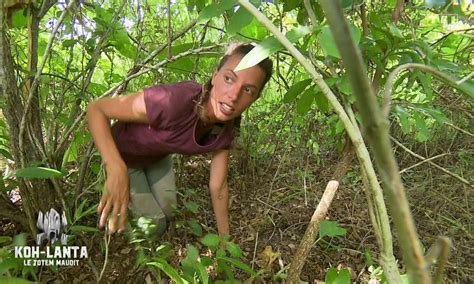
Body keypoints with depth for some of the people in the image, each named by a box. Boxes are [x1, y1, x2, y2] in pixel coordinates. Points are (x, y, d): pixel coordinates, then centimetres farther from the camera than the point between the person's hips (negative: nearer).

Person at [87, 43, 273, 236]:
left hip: (158, 158, 5)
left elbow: (218, 186, -12)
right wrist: (117, 172, -48)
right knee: (154, 225, 2)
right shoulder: (175, 100, -44)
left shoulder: (226, 130, -24)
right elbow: (96, 108, -34)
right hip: (122, 157, -5)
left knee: (167, 214, 20)